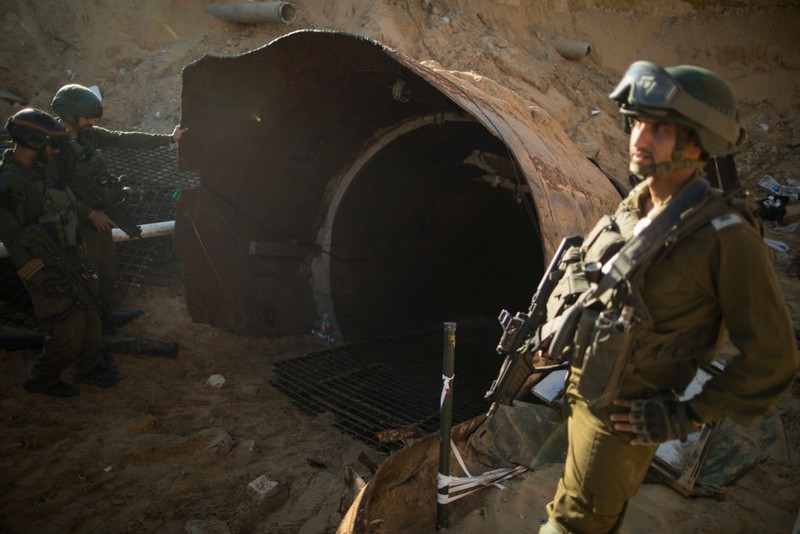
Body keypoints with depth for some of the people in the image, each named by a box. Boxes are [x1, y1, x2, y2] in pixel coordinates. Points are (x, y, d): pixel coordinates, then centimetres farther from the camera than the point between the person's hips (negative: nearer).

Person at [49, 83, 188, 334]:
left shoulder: (89, 134, -2)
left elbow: (126, 139, -1)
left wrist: (168, 139, -2)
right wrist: (91, 214, -21)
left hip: (100, 214, 7)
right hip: (80, 222, -7)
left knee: (108, 267, 19)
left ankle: (109, 312, 37)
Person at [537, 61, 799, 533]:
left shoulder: (725, 237, -23)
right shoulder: (635, 206, -2)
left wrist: (687, 416, -16)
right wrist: (552, 334, 15)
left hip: (623, 416, -7)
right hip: (581, 387, 7)